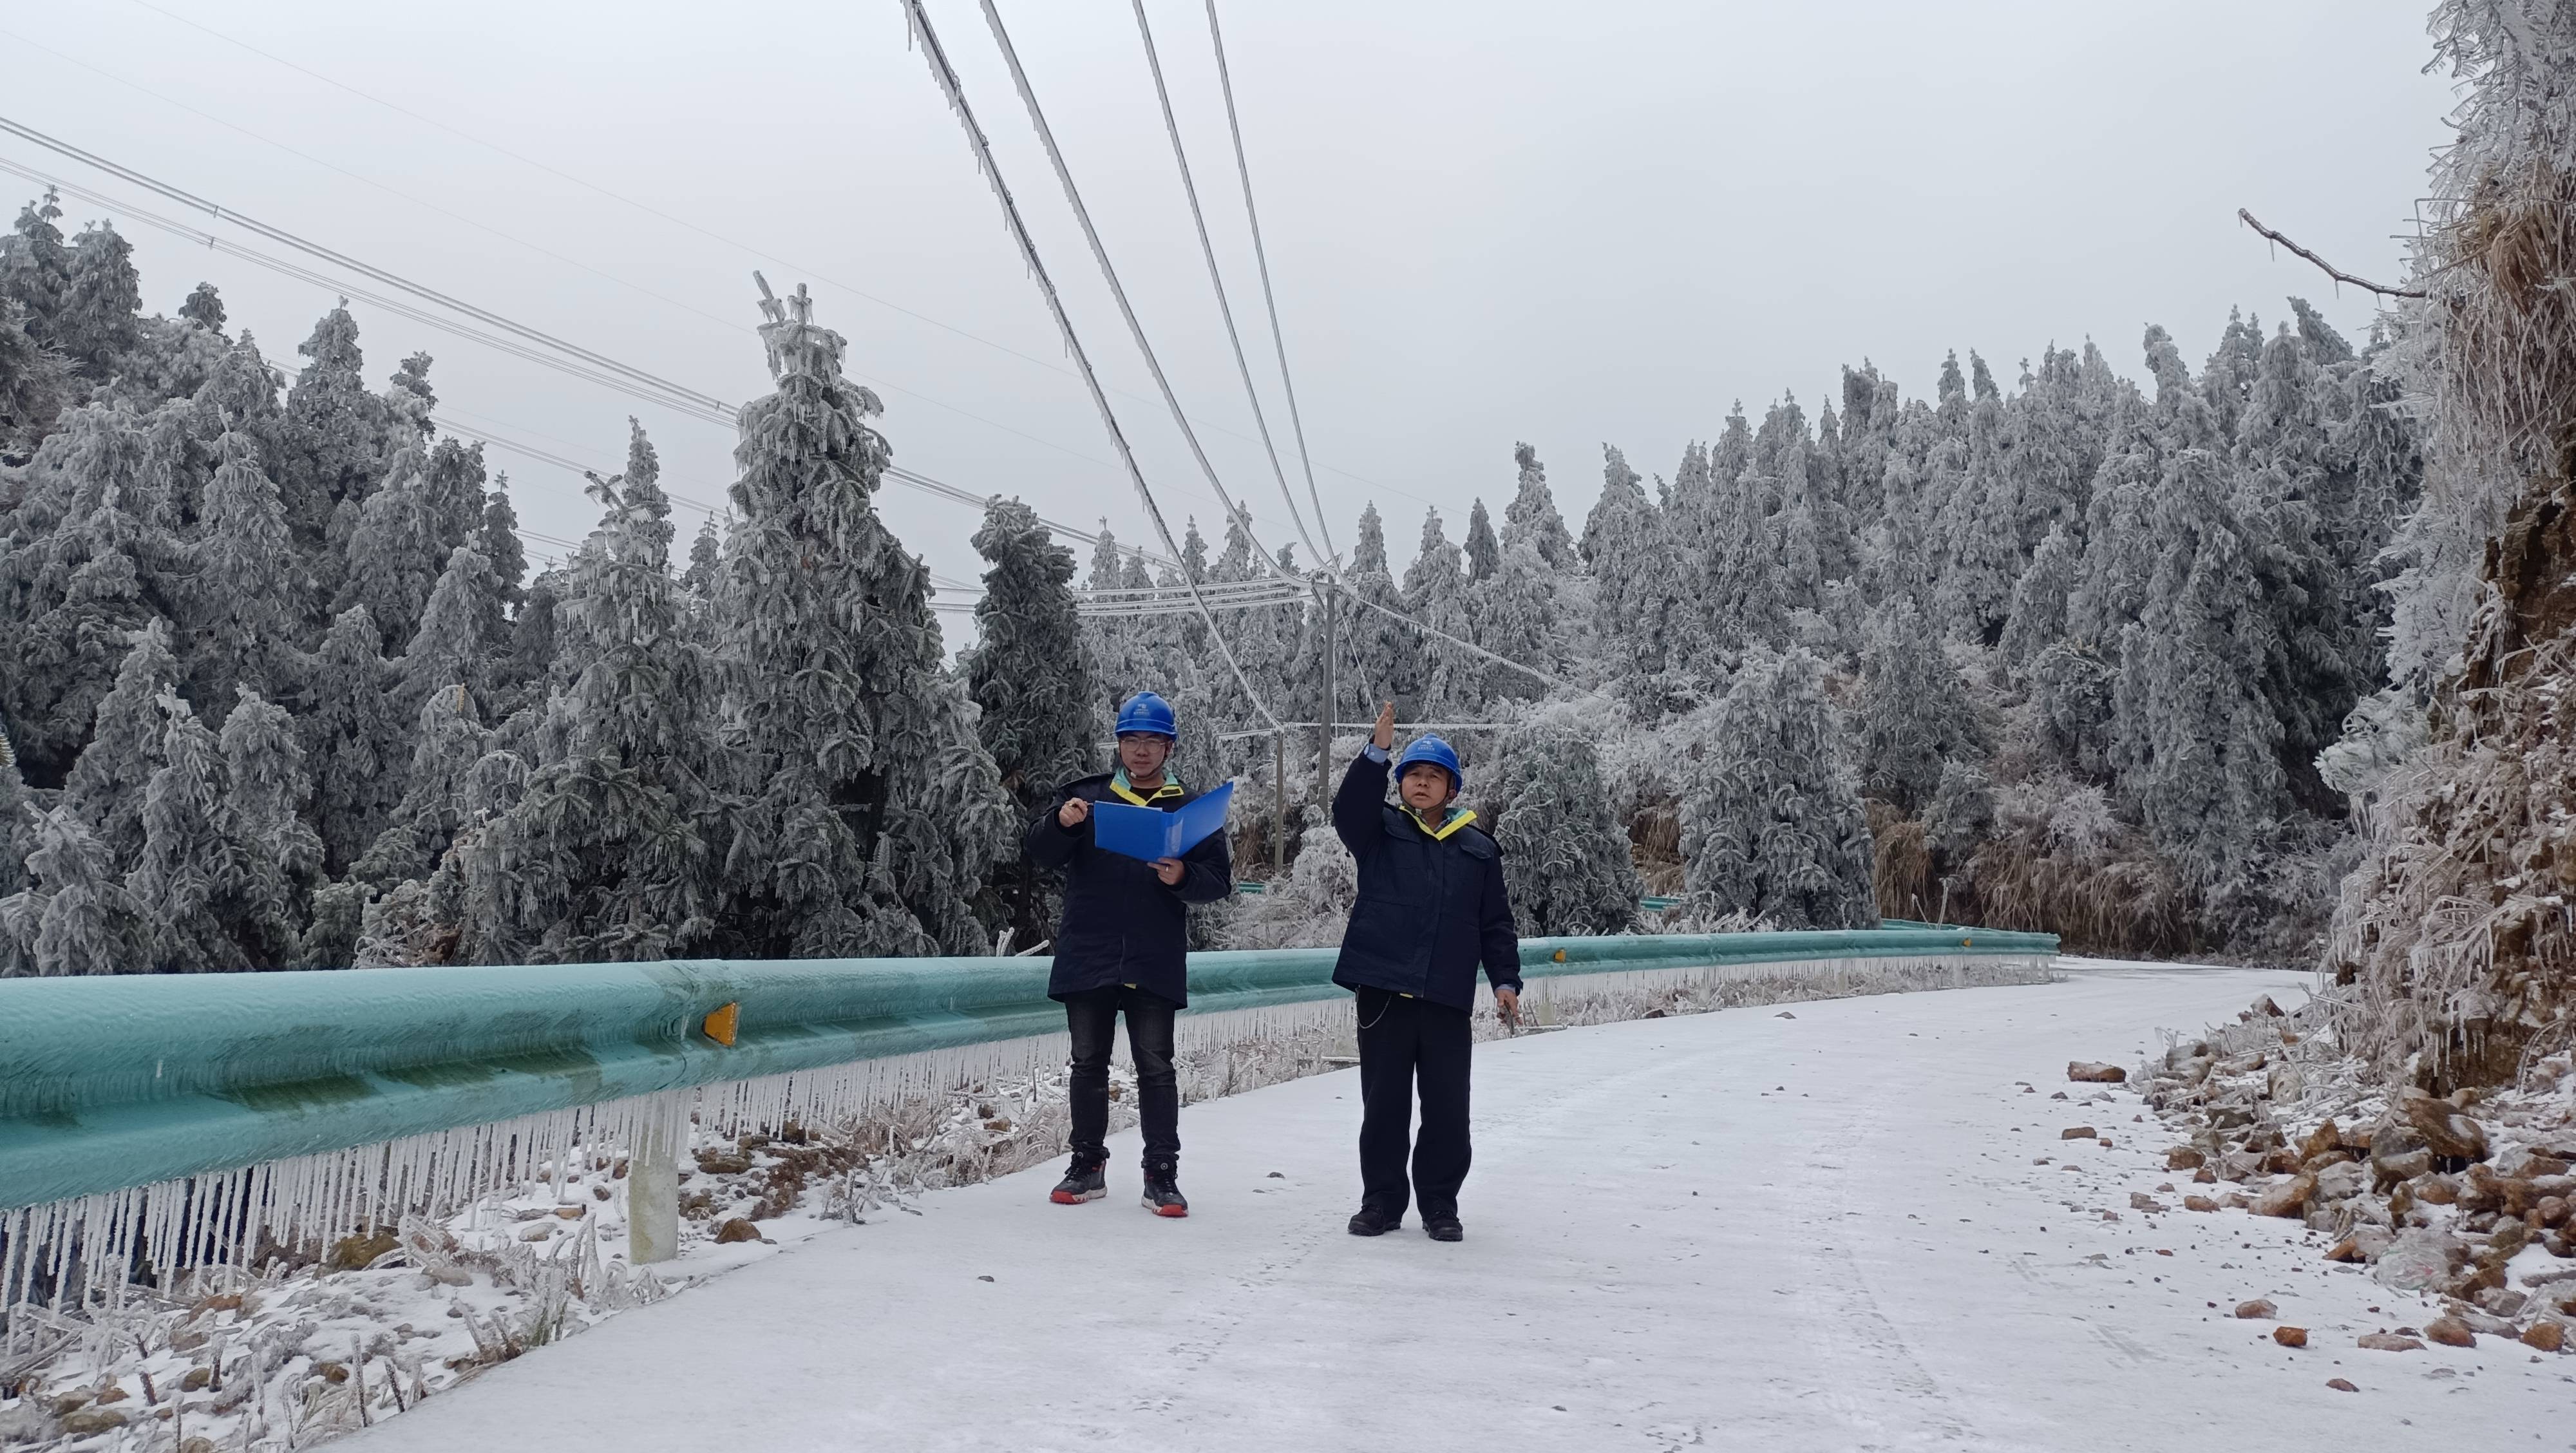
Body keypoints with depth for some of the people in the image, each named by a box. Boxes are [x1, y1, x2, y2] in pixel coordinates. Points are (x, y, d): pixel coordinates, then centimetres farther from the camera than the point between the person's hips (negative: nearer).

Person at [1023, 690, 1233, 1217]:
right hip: (1087, 957, 1)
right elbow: (1039, 852, -1)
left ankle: (1161, 1174, 7)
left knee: (1155, 1066, 1)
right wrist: (1061, 823, -22)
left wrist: (1183, 878, -18)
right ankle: (1087, 1166, 21)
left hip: (1155, 965, -1)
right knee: (1088, 1064, 9)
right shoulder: (1086, 795, 8)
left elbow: (1220, 880, 3)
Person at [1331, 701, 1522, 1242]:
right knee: (1383, 1101, 6)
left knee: (1447, 1106, 5)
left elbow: (1495, 924, 11)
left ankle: (1440, 1203, 19)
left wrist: (1505, 980, 1)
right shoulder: (1381, 832, 6)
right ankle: (1381, 1200, 19)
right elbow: (1349, 810, -16)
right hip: (1384, 990, -1)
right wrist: (1376, 751, -26)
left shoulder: (1479, 850, 10)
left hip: (1448, 999, 1)